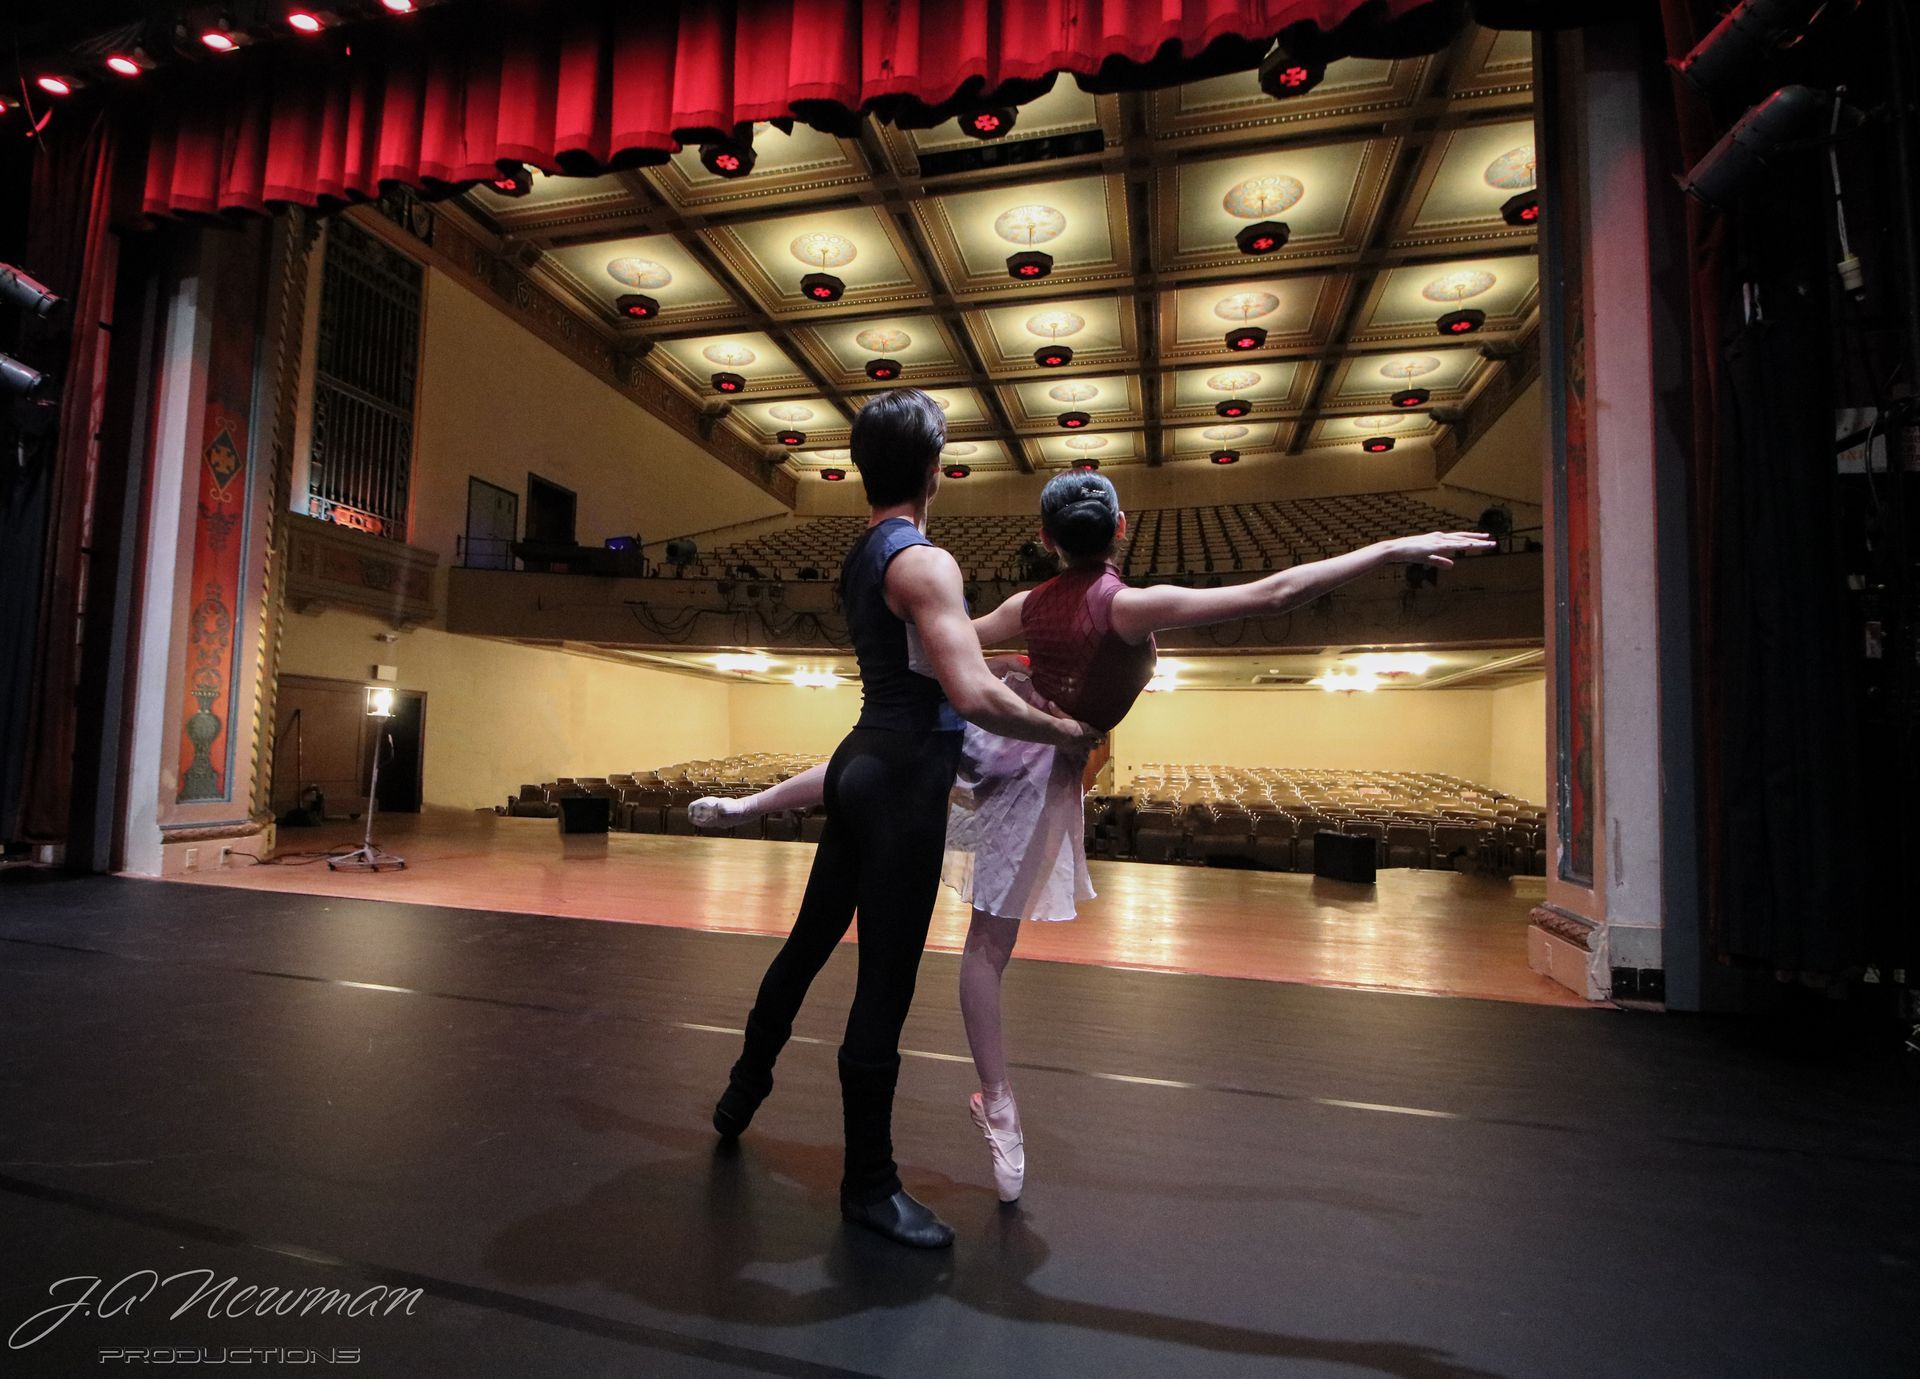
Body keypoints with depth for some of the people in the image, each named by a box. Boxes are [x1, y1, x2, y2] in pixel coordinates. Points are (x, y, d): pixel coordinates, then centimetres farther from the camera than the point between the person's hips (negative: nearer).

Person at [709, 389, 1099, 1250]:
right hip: (904, 778, -10)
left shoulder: (862, 557, 13)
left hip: (863, 764, 10)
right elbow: (973, 696, -28)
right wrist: (1064, 733, -13)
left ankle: (743, 1093, 43)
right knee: (884, 981, 1)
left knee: (811, 939, 23)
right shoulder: (925, 562, -17)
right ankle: (868, 1185, 17)